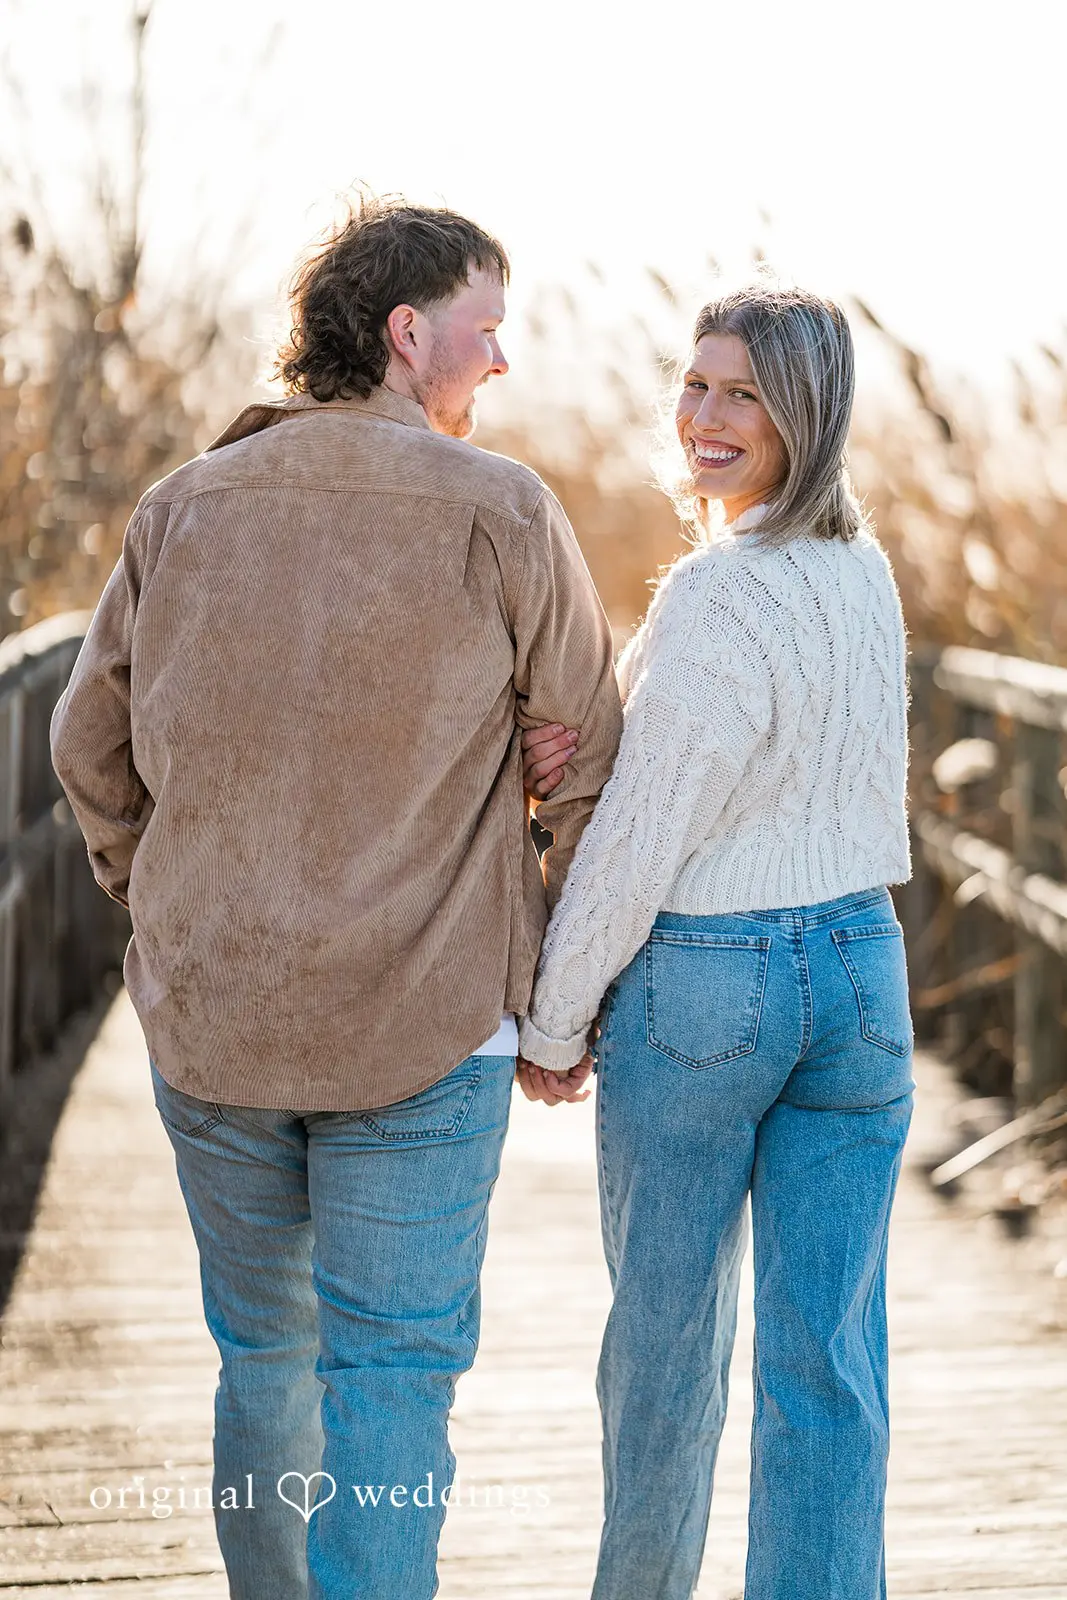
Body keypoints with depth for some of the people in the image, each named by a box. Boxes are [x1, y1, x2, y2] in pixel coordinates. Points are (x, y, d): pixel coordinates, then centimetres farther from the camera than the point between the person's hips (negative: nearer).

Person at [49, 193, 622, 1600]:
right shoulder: (499, 513, -8)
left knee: (266, 1357, 19)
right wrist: (556, 991, 8)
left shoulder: (184, 507, 2)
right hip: (423, 1029, -4)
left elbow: (92, 746, 10)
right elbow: (596, 760, -3)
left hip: (207, 1018, 4)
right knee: (393, 1378, 2)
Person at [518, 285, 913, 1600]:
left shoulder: (719, 596, -19)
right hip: (859, 966, 6)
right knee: (829, 1357, 4)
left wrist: (552, 1020, -6)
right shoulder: (862, 569, 6)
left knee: (666, 1331, 14)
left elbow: (641, 842, -17)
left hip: (699, 988, -6)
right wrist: (576, 740, -15)